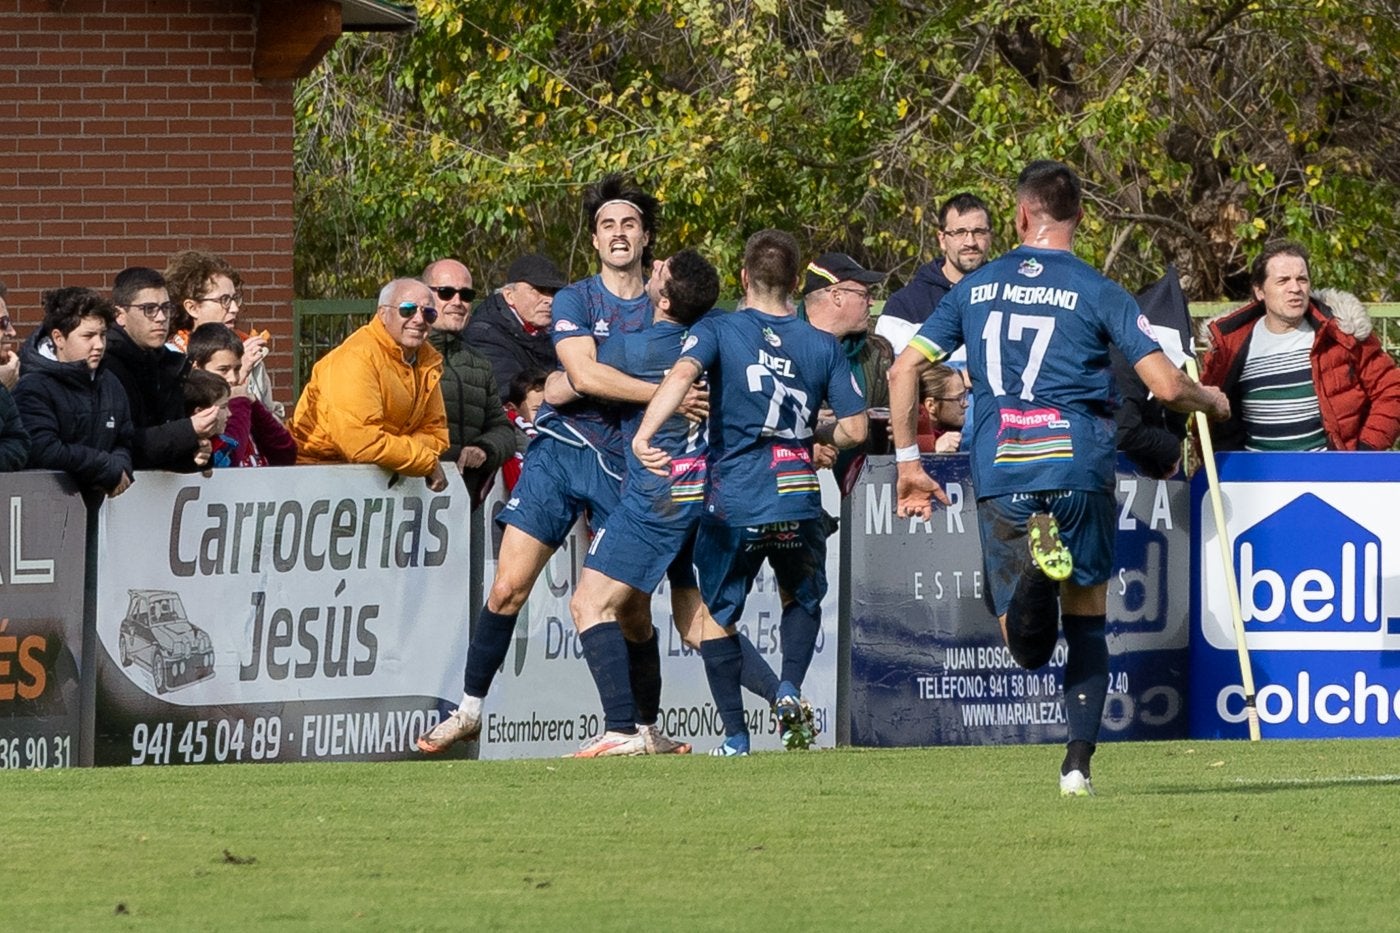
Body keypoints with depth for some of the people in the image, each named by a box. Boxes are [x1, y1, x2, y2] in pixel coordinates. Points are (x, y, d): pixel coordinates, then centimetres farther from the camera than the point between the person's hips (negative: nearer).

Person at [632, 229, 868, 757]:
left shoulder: (718, 331, -1)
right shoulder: (823, 346, 7)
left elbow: (682, 375, -22)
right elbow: (855, 430, 5)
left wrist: (645, 434, -33)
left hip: (733, 504, -2)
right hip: (798, 501, 2)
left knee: (716, 616, 14)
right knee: (804, 600, 26)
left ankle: (735, 737, 7)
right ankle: (790, 686, 0)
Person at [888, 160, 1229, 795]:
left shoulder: (975, 288, 11)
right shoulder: (1097, 292, 1)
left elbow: (904, 369, 9)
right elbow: (1167, 386, -4)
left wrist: (908, 463, 17)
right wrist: (1211, 403, 18)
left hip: (998, 473, 1)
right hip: (1078, 467, -1)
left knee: (1027, 647, 2)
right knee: (1087, 622, 17)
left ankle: (1036, 560, -30)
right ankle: (1078, 763, 6)